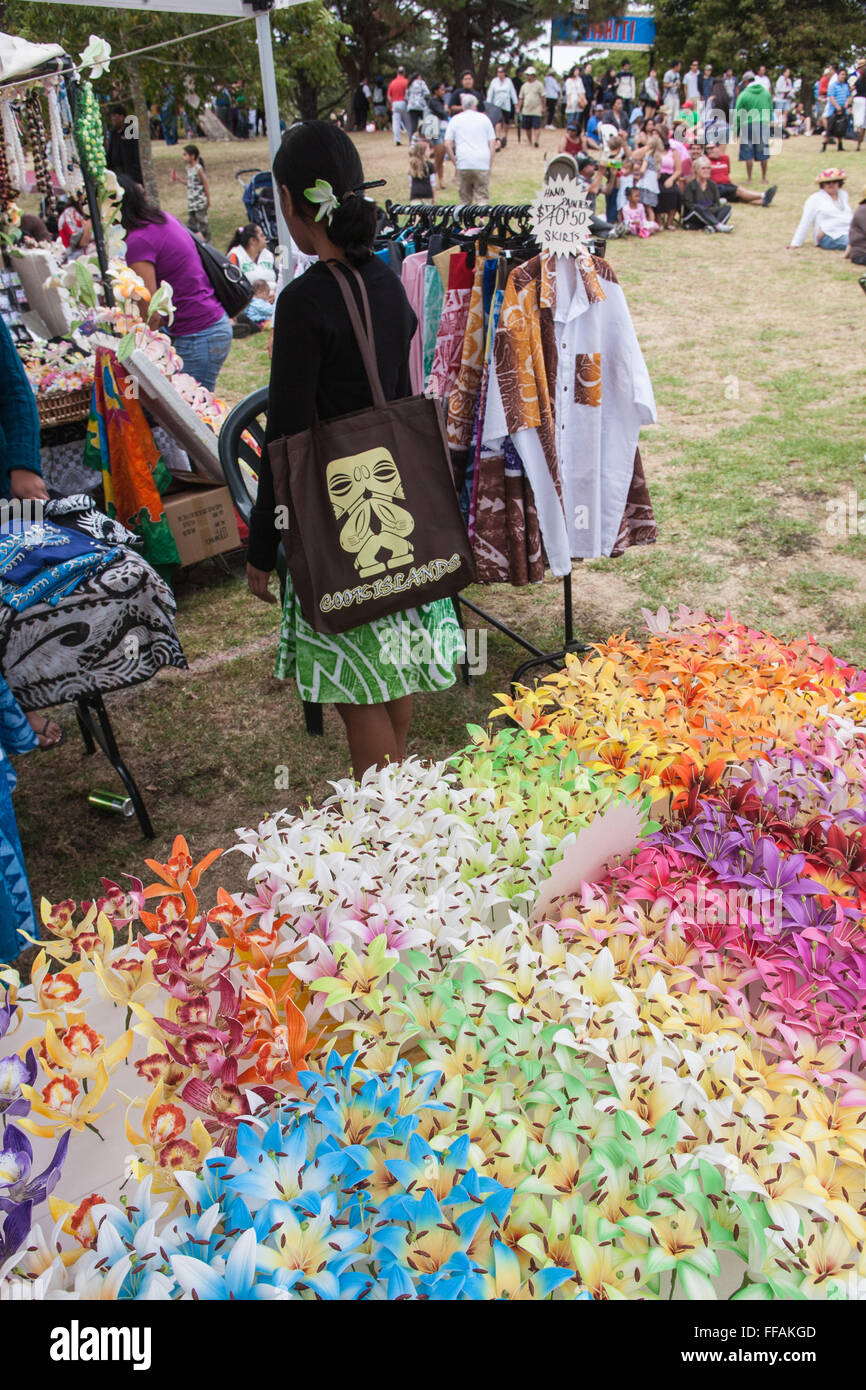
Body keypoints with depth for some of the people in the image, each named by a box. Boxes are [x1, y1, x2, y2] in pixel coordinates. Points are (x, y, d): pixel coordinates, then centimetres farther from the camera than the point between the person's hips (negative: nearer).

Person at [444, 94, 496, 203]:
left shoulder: (455, 120, 10)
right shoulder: (484, 118, 12)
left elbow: (447, 144, 2)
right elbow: (492, 143, 8)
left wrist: (455, 162, 6)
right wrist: (490, 163, 10)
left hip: (463, 165, 0)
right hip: (483, 164, 0)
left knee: (465, 199, 9)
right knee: (483, 197, 0)